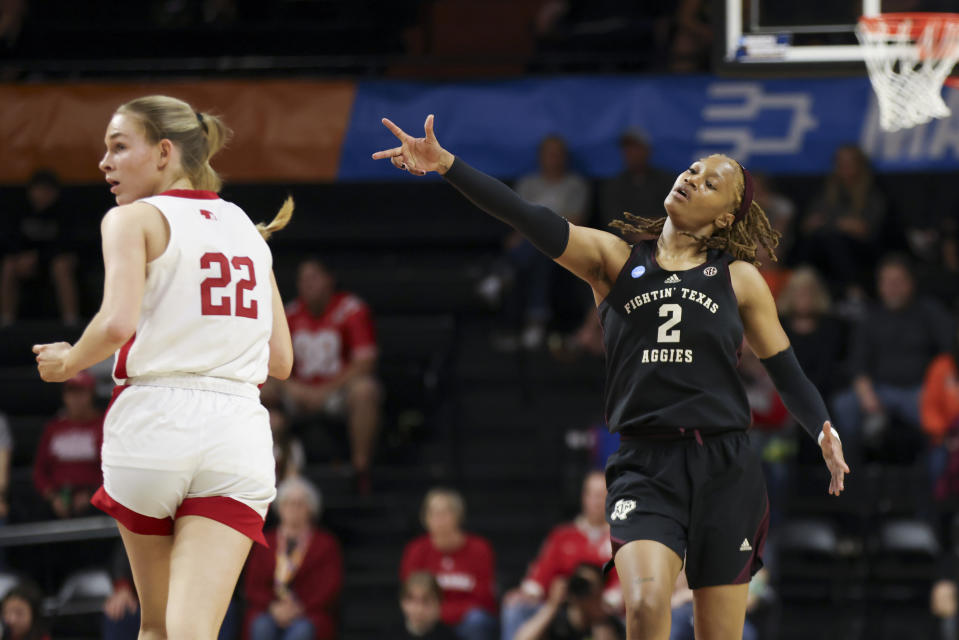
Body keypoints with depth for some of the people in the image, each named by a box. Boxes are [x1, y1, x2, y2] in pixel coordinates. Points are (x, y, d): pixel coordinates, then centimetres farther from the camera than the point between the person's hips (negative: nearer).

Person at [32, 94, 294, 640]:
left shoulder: (134, 220, 1)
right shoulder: (248, 229, 17)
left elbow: (117, 324, -15)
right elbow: (280, 360, 16)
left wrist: (67, 363, 4)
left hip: (155, 424, -3)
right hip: (238, 435, 3)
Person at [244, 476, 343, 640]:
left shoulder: (326, 544, 13)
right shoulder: (264, 543, 18)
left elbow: (330, 586, 3)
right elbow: (253, 585, 11)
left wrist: (300, 608, -12)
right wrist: (273, 607, -10)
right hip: (268, 612, 2)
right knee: (262, 627, -34)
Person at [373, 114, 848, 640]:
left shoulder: (739, 278, 10)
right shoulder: (613, 258, 8)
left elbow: (786, 370, 12)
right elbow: (531, 221, -5)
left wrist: (823, 431, -7)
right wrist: (447, 165, -19)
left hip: (724, 469, 1)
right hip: (644, 468, -1)